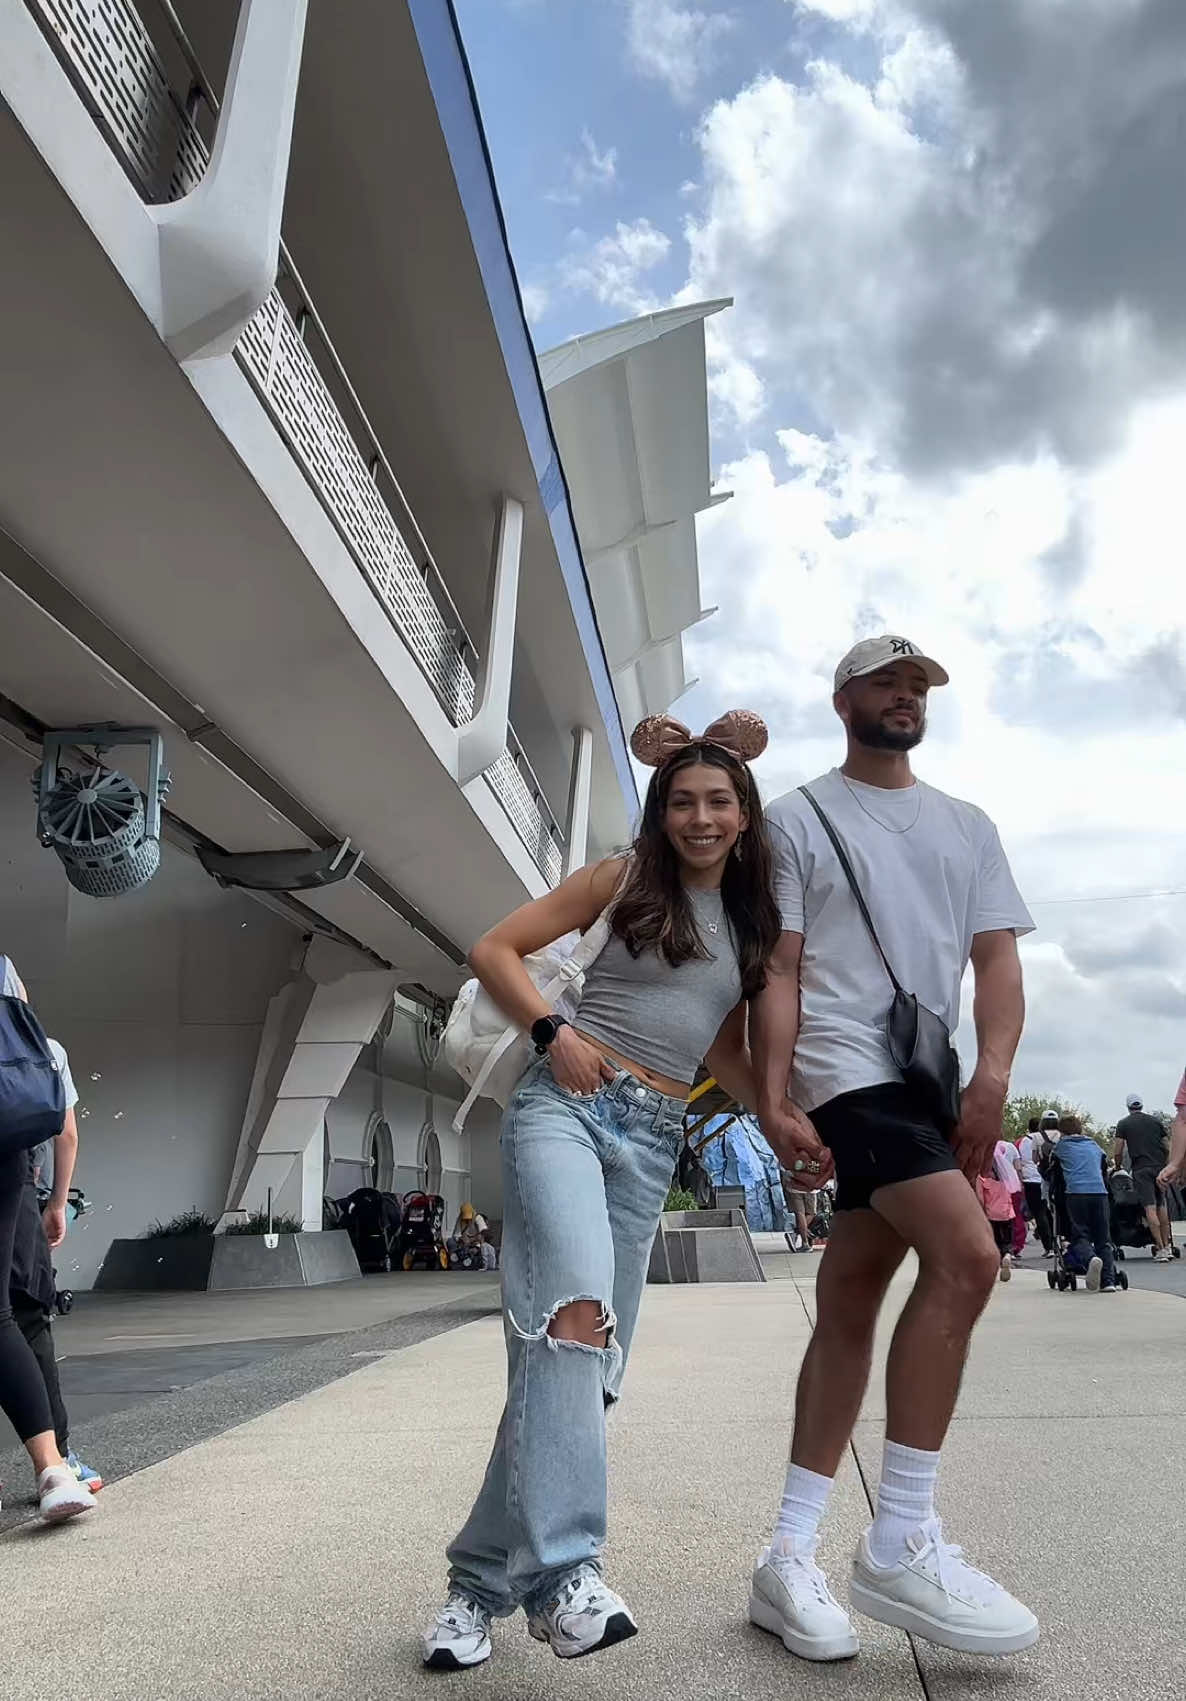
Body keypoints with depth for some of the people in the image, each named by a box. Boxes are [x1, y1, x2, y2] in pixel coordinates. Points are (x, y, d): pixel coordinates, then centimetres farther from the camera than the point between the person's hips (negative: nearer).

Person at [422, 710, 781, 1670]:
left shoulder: (757, 921, 15)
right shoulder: (624, 881, 3)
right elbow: (495, 951, 2)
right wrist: (554, 1032, -12)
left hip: (655, 1141, 4)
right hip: (567, 1105, -4)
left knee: (589, 1354, 4)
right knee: (575, 1309, -29)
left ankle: (485, 1577, 17)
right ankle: (563, 1569, -28)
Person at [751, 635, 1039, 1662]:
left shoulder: (968, 828, 18)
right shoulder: (799, 819, 5)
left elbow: (998, 959, 9)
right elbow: (777, 970, -2)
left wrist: (991, 1077, -8)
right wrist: (773, 1100, -12)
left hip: (929, 1081, 6)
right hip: (846, 1072, -5)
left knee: (850, 1310, 6)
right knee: (966, 1257, -22)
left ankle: (789, 1560, 16)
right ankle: (901, 1544, -10)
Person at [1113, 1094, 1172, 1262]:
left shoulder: (1123, 1124, 4)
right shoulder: (1155, 1121, 13)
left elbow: (1117, 1152, 0)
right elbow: (1168, 1148, 13)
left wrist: (1118, 1167, 17)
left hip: (1141, 1169, -4)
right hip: (1160, 1167, 4)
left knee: (1150, 1208, -7)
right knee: (1162, 1206, 13)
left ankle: (1161, 1249, -11)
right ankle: (1167, 1246, 14)